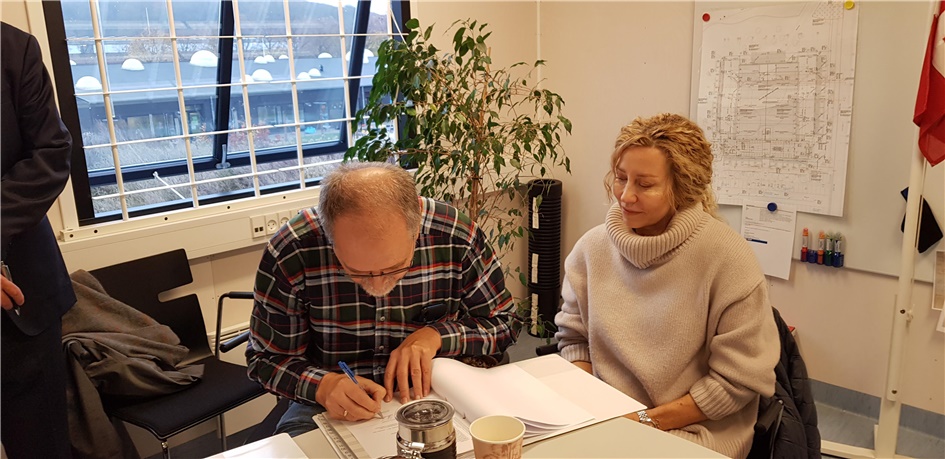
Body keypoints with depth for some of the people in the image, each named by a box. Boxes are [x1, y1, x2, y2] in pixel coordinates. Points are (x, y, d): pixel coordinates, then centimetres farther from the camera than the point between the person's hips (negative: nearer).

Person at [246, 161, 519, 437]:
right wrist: (323, 385, -27)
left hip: (432, 398, 1)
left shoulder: (457, 237, -17)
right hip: (332, 411, 0)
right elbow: (267, 357, -7)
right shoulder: (290, 252, -19)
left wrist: (436, 335, -18)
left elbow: (504, 323, -2)